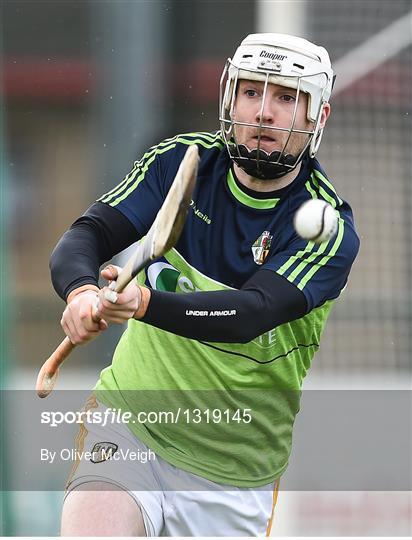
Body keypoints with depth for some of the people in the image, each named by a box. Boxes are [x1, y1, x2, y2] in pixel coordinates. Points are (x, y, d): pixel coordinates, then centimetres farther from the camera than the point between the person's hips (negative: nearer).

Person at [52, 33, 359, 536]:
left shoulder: (329, 228, -12)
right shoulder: (180, 162, -2)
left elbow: (252, 312, -27)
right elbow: (85, 236, -11)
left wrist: (145, 303, -46)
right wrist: (81, 292, -36)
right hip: (129, 424, 0)